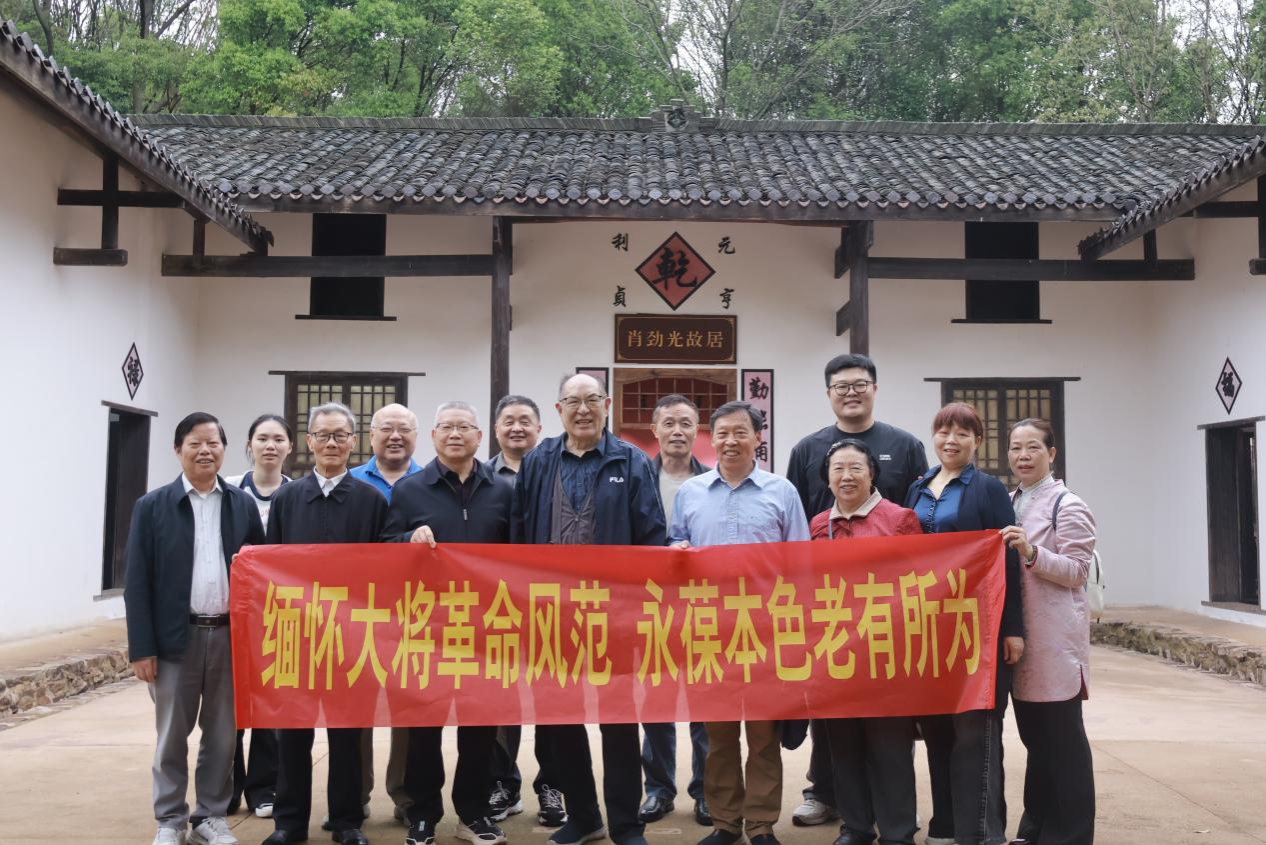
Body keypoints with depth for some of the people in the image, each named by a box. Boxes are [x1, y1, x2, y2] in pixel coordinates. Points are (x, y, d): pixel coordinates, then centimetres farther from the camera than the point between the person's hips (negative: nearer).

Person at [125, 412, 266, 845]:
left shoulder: (243, 505, 6)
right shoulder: (152, 506, 0)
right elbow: (137, 582, -3)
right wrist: (141, 647, -7)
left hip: (231, 636, 2)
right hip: (176, 637, -2)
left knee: (222, 735, 10)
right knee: (172, 736, 9)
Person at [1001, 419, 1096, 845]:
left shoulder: (1068, 506, -8)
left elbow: (1077, 571, -14)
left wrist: (1031, 553, -25)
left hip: (1055, 637, -7)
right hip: (1019, 634, 7)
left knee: (1062, 737, 0)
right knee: (1033, 734, 15)